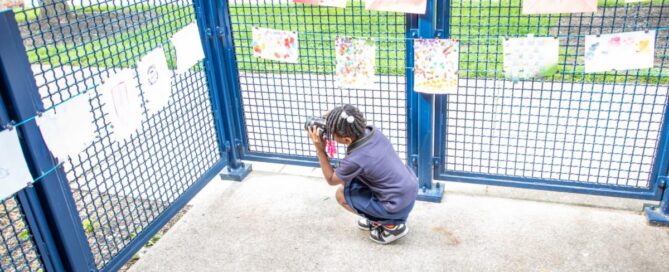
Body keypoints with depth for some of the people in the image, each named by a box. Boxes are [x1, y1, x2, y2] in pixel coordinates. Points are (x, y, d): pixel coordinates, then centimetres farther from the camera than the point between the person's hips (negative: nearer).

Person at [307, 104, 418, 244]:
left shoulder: (354, 160, -26)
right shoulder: (372, 132, -8)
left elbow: (331, 180, -5)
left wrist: (320, 150, -11)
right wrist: (332, 122, 0)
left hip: (399, 206, -7)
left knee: (341, 194, 6)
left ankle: (391, 225, 7)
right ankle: (377, 217, 26)